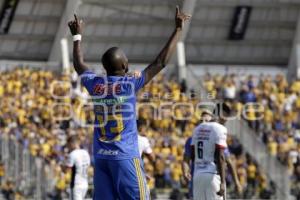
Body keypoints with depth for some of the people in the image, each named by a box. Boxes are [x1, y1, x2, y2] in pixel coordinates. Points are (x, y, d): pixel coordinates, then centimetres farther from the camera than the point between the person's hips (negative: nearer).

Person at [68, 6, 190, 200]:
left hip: (100, 157, 5)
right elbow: (161, 62, -5)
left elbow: (79, 65, 24)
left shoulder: (96, 84, 4)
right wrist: (178, 30, 2)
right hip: (126, 157, -5)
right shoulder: (130, 84, -9)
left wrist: (77, 36, 39)